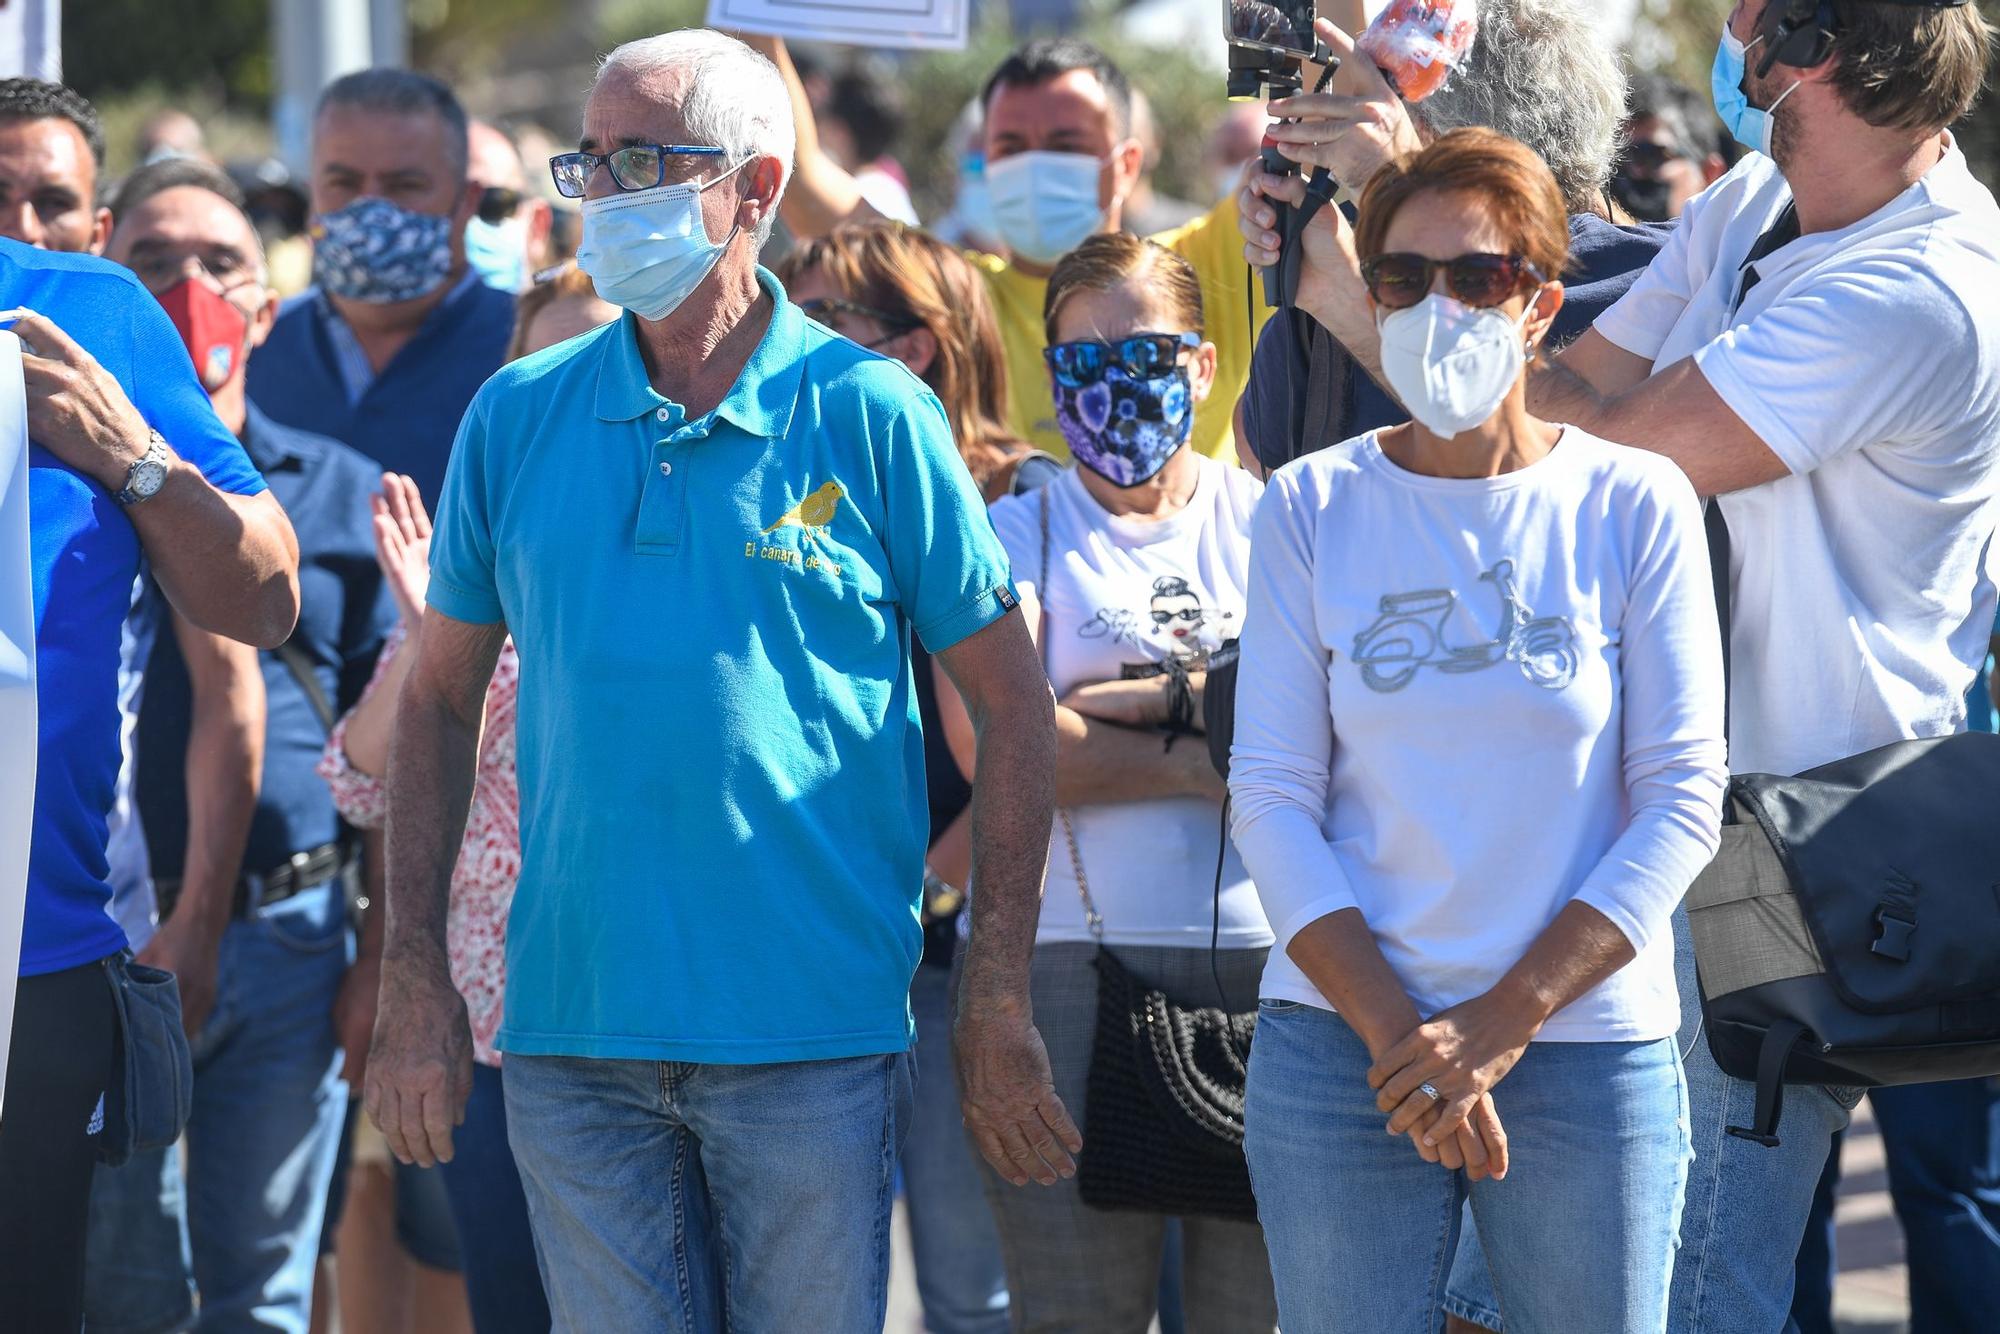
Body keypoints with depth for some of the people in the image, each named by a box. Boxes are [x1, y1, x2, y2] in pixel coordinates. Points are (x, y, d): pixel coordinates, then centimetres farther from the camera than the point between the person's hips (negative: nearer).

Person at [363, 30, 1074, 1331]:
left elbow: (1014, 711, 0)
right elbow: (441, 698, 12)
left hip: (812, 1039, -3)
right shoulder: (518, 417, 6)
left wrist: (999, 1008, -4)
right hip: (569, 1028, 3)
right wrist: (415, 979, 4)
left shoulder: (872, 416, -3)